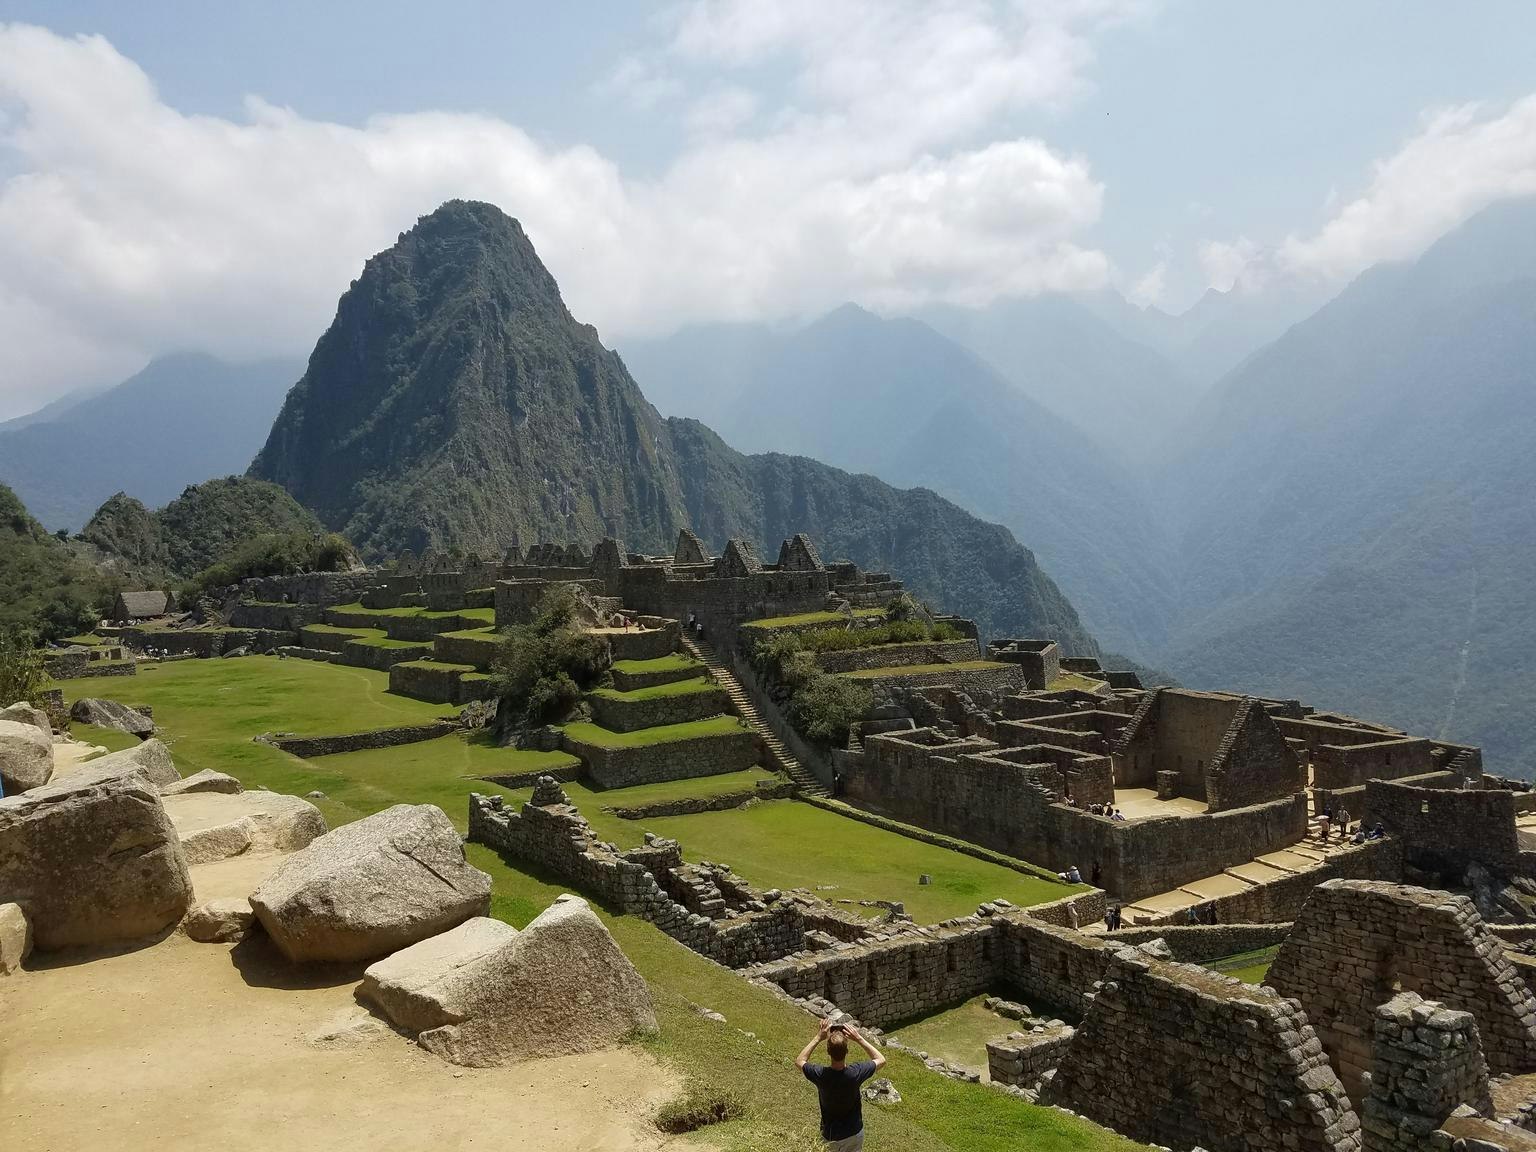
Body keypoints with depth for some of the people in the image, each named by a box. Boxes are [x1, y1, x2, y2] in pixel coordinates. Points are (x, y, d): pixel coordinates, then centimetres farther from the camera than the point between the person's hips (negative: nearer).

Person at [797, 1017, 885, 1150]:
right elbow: (881, 1060, -9)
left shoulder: (820, 1074, -26)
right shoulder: (855, 1073, -29)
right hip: (852, 1133, -1)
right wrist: (859, 1039, -14)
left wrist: (818, 1037, -8)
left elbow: (799, 1061, -3)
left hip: (828, 1133, 2)